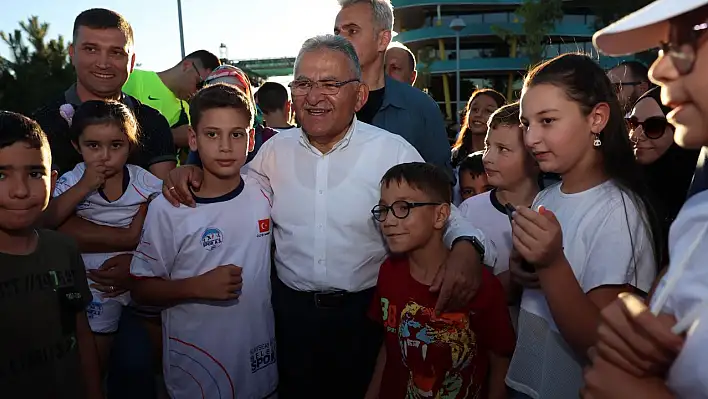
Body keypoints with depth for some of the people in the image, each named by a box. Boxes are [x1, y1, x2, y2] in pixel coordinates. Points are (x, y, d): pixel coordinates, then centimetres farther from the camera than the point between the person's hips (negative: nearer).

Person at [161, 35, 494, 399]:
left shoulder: (395, 152, -10)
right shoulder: (275, 149, 0)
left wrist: (466, 247, -27)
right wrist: (192, 173, -4)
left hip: (366, 311, -2)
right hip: (291, 309, 3)